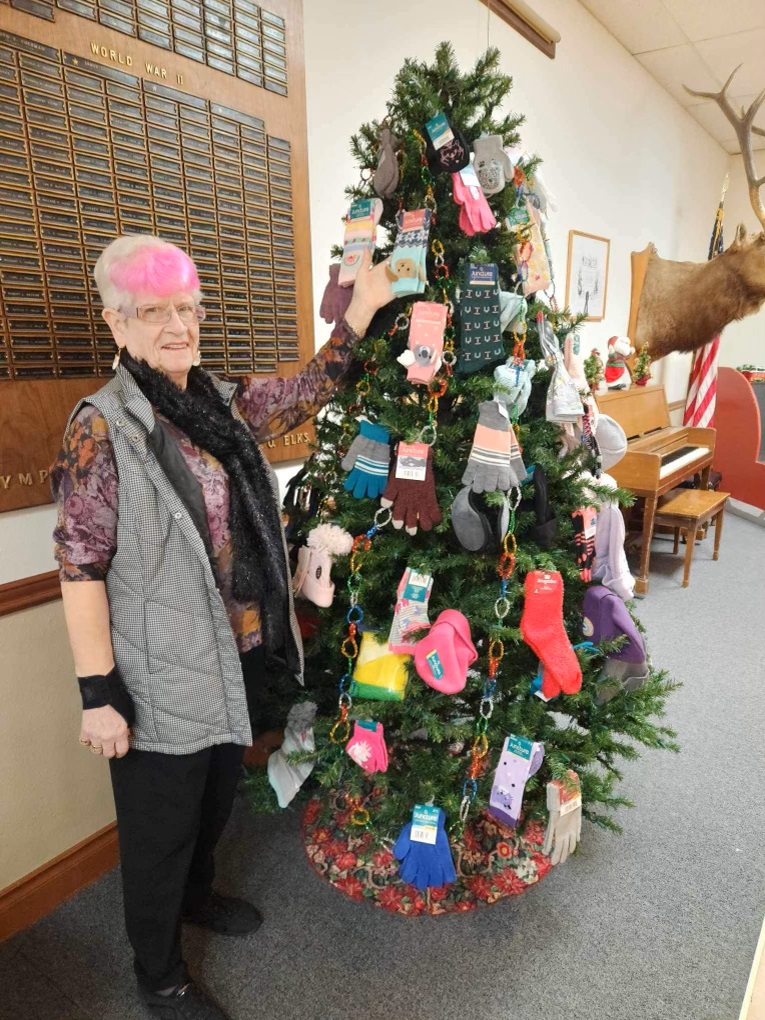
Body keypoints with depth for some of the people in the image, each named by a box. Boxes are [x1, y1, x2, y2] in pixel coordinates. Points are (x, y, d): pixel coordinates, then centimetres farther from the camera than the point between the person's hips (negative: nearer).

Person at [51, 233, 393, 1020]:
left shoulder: (224, 403, 2)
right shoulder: (103, 427, -17)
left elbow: (309, 389, 13)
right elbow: (79, 566, -17)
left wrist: (363, 308, 5)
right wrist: (99, 692, -17)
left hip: (236, 654, 7)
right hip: (161, 673, -6)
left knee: (218, 793, 27)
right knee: (160, 822, 14)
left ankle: (195, 894, 56)